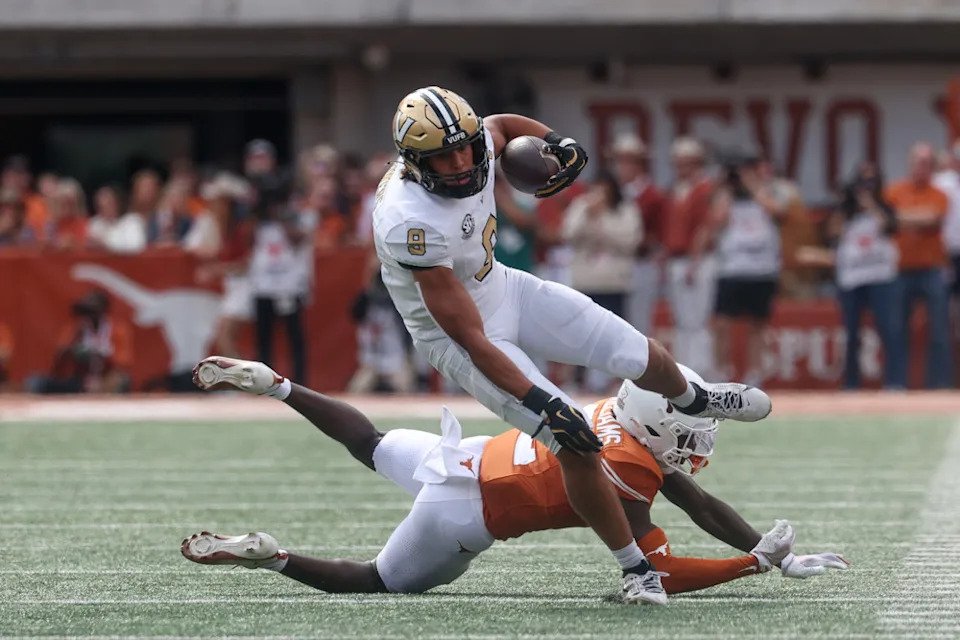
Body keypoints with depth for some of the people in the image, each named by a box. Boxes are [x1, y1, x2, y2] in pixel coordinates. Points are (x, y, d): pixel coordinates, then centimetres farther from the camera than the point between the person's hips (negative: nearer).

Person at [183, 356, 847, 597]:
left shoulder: (626, 416, -2)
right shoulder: (625, 478, -26)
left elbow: (703, 505, 5)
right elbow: (661, 574, -22)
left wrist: (772, 551, 2)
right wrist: (760, 562, -22)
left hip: (464, 456, 8)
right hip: (465, 516, -8)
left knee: (370, 444, 32)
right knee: (381, 582, 10)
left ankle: (269, 382, 31)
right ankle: (266, 555, -1)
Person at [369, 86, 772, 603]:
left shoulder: (473, 146, -17)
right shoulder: (413, 224, -38)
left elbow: (503, 125, 13)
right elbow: (470, 338, -34)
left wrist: (558, 144, -7)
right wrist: (541, 402, -35)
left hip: (504, 289, 7)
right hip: (461, 338, -7)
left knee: (644, 357, 8)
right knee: (578, 448, -16)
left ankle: (692, 400, 46)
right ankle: (636, 568, 4)